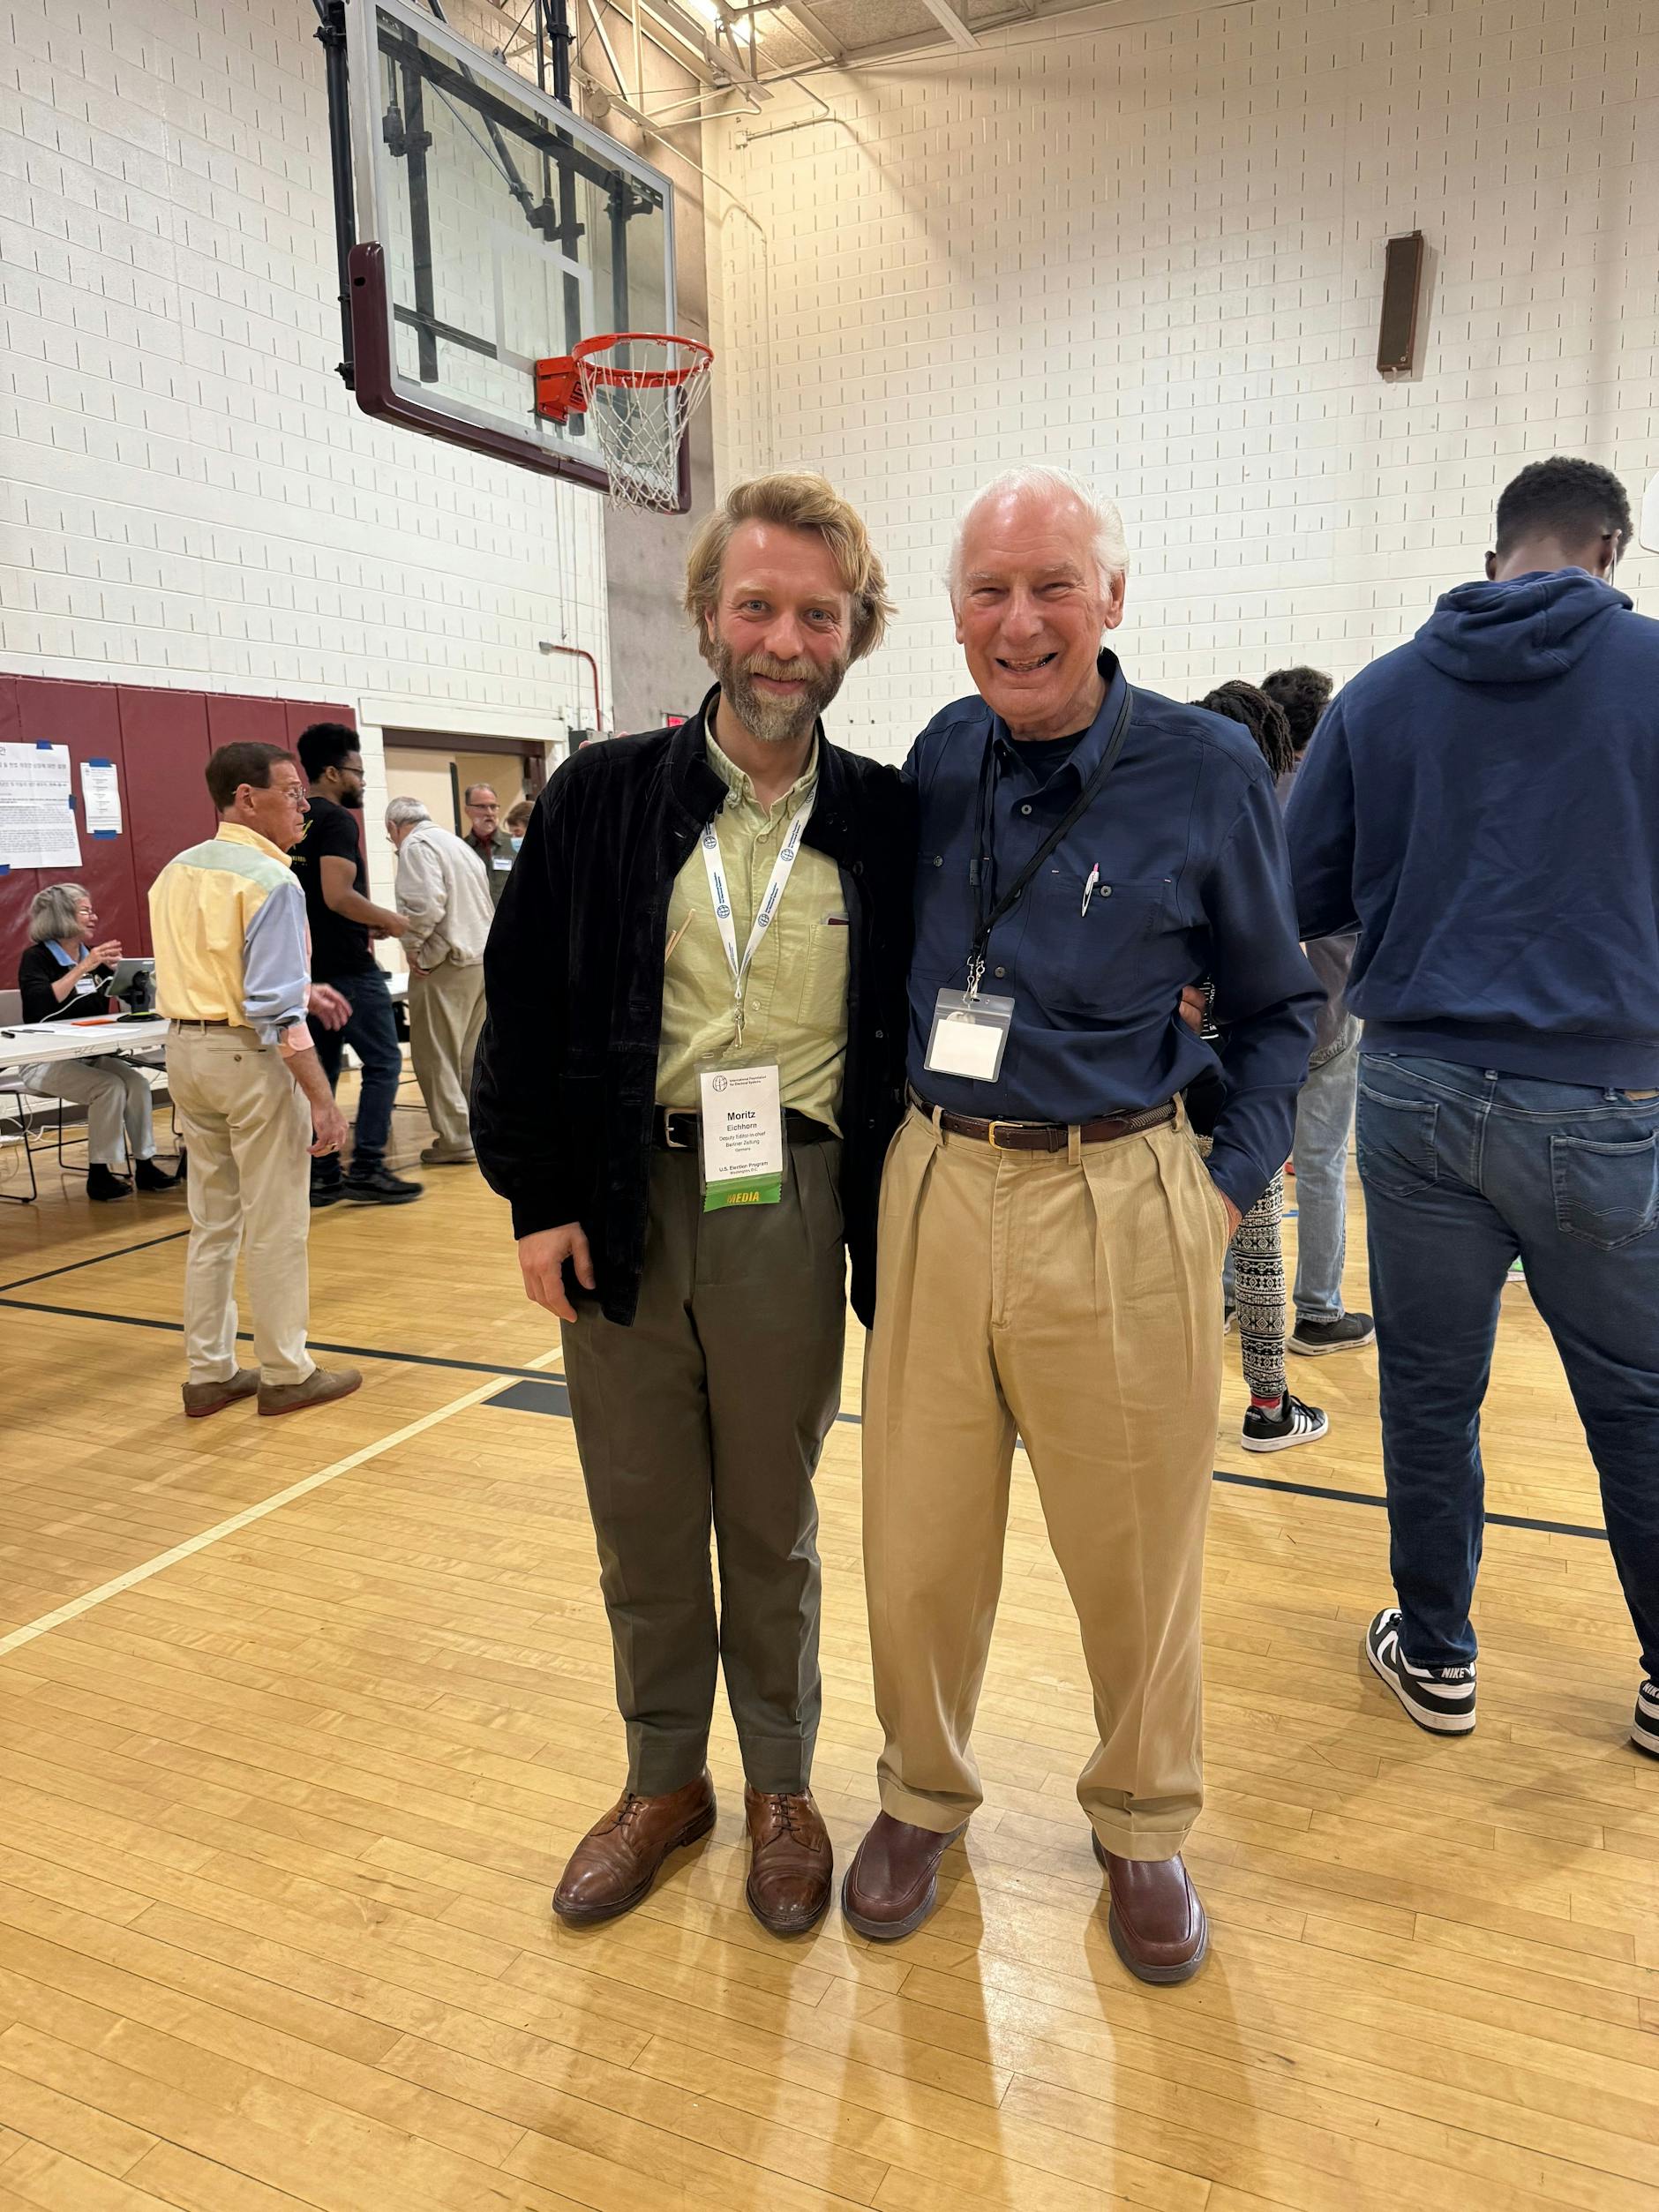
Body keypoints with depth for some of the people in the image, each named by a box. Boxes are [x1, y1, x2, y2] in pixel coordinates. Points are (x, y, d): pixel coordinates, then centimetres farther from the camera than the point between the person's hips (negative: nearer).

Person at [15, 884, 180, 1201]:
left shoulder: (95, 955, 10)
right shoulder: (36, 958, -7)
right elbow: (40, 1005, -26)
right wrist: (83, 968, -26)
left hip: (93, 1054, 6)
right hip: (47, 1061, -6)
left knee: (137, 1082, -20)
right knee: (109, 1087, -27)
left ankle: (145, 1165, -11)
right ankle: (99, 1174, -17)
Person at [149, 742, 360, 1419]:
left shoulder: (177, 872, 8)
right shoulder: (269, 880, -16)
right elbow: (274, 1007, -21)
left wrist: (298, 987, 20)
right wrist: (322, 1098, -20)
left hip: (186, 1046, 8)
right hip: (250, 1056, -8)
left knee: (211, 1221, 16)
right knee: (276, 1226, 4)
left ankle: (209, 1373, 24)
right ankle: (286, 1374, 14)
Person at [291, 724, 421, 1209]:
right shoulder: (337, 822, -13)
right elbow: (339, 896, -23)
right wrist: (386, 920, -9)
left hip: (311, 966, 9)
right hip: (348, 968, -9)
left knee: (321, 1068, 11)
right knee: (383, 1063, -2)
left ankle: (321, 1174, 15)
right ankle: (366, 1170, -3)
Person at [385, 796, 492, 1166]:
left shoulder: (416, 845, -8)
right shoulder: (457, 843, 19)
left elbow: (426, 905, -21)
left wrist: (413, 947, -6)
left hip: (445, 967, -9)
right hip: (483, 959, 9)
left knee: (436, 1055, -1)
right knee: (471, 1054, 16)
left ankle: (454, 1139, 1)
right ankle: (479, 1130, 21)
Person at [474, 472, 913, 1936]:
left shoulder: (885, 822, 1)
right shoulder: (603, 798, 0)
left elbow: (917, 1022, 5)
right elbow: (525, 1007, 2)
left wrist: (893, 1219, -2)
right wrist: (538, 1199, -2)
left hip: (786, 1205, -1)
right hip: (622, 1200, 1)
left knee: (772, 1517, 14)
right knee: (642, 1515, 13)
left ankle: (783, 1784, 35)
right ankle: (665, 1778, 36)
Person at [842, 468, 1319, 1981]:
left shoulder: (1208, 770, -5)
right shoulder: (943, 758, 5)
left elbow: (1276, 1004, 6)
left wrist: (1233, 1186, -2)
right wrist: (906, 1135, 10)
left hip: (1119, 1205, -2)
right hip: (935, 1187, 3)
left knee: (1138, 1545, 11)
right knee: (918, 1536, 11)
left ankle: (1143, 1825, 37)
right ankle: (922, 1796, 37)